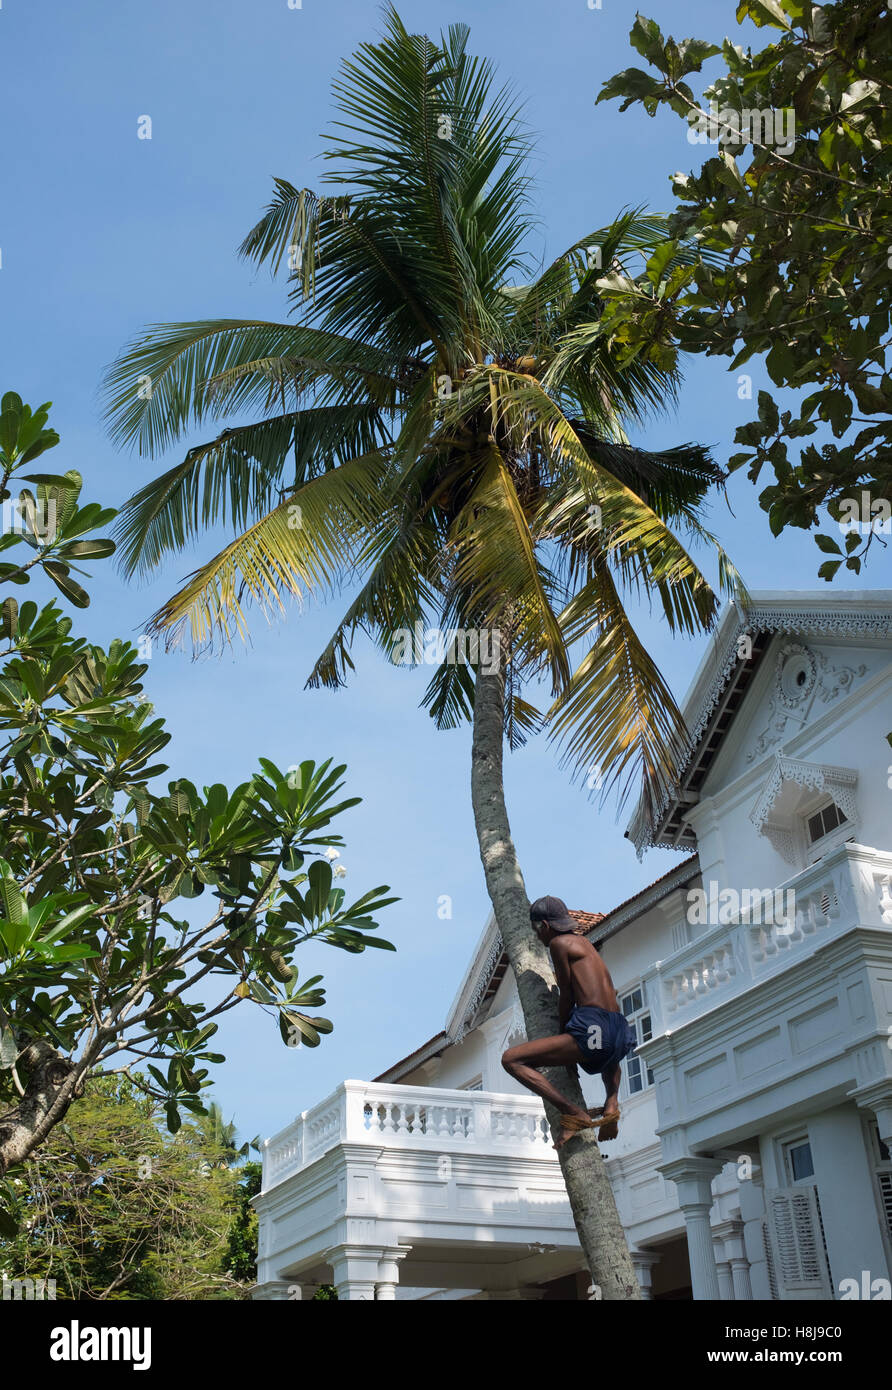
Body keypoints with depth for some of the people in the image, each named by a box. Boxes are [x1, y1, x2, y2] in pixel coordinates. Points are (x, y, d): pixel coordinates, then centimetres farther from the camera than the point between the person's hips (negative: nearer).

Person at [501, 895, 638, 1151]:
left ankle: (573, 1113, -14)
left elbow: (567, 996, 1)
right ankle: (611, 1103, 18)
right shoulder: (584, 943, 25)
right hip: (618, 1036, 9)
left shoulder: (559, 943, 1)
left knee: (511, 1059, -9)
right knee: (611, 1060, 47)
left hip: (592, 1031, -9)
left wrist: (561, 1033, 13)